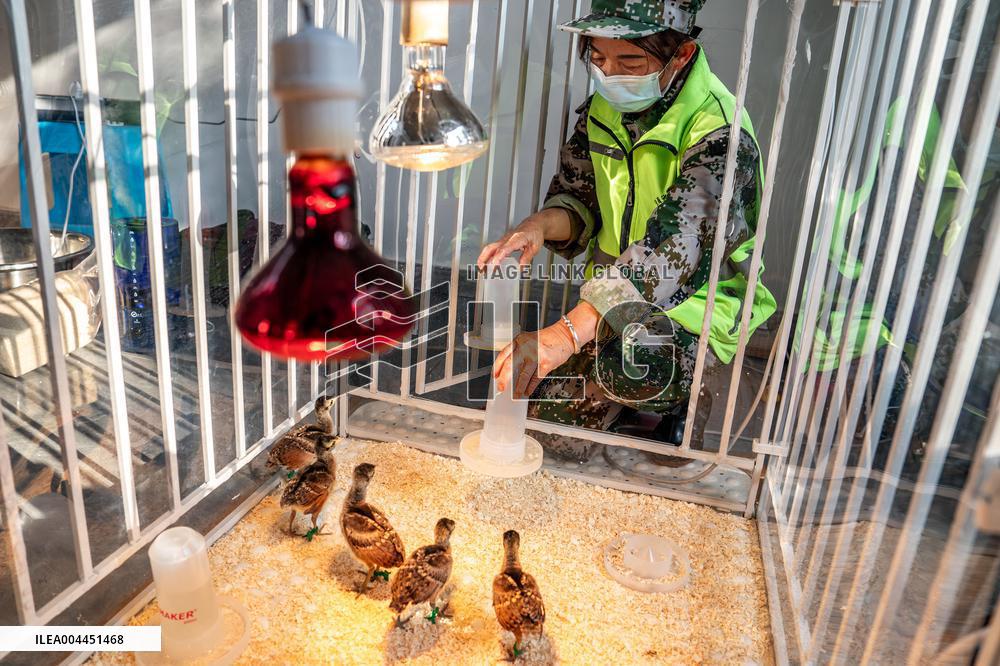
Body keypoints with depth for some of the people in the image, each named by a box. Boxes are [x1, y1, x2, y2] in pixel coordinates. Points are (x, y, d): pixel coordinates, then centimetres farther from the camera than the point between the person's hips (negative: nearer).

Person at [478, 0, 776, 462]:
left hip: (696, 307, -6)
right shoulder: (603, 108, 0)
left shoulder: (720, 135, -23)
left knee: (631, 360, -39)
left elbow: (671, 255, -35)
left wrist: (568, 333, -45)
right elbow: (576, 195, 5)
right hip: (610, 303, 6)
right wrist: (541, 224, -21)